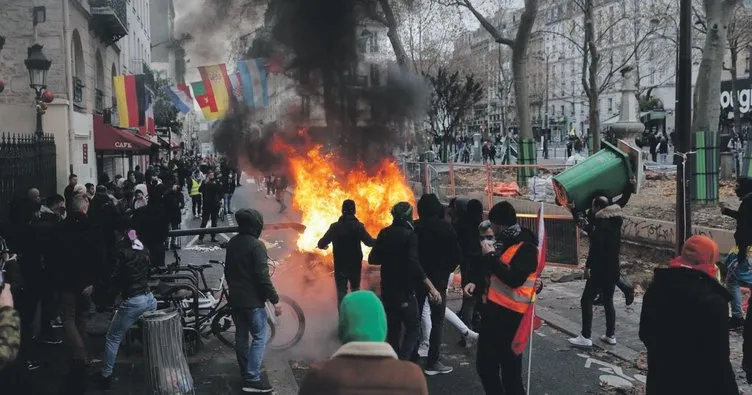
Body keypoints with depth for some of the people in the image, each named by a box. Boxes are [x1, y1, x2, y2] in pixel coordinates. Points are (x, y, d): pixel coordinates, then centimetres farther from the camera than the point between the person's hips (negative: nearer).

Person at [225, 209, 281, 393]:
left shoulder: (232, 243, 8)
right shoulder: (256, 245, -18)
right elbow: (263, 276, -21)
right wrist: (275, 300, -16)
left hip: (235, 299, 8)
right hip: (253, 300, -8)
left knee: (241, 337, 14)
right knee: (259, 337, -3)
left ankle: (246, 374, 25)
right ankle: (252, 379, -6)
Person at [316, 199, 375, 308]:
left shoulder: (335, 226, -9)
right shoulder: (358, 226, -11)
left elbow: (321, 244, -9)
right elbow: (369, 242, -16)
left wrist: (324, 245, 15)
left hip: (340, 266, -1)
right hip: (355, 266, 1)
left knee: (341, 293, 6)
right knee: (355, 291, 19)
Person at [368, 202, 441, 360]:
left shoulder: (384, 233, 4)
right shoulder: (410, 235, -14)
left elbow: (372, 259, 9)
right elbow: (414, 264, -25)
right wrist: (431, 287, -26)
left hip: (387, 290, 6)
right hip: (404, 291, -6)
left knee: (392, 329, 16)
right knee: (413, 329, 2)